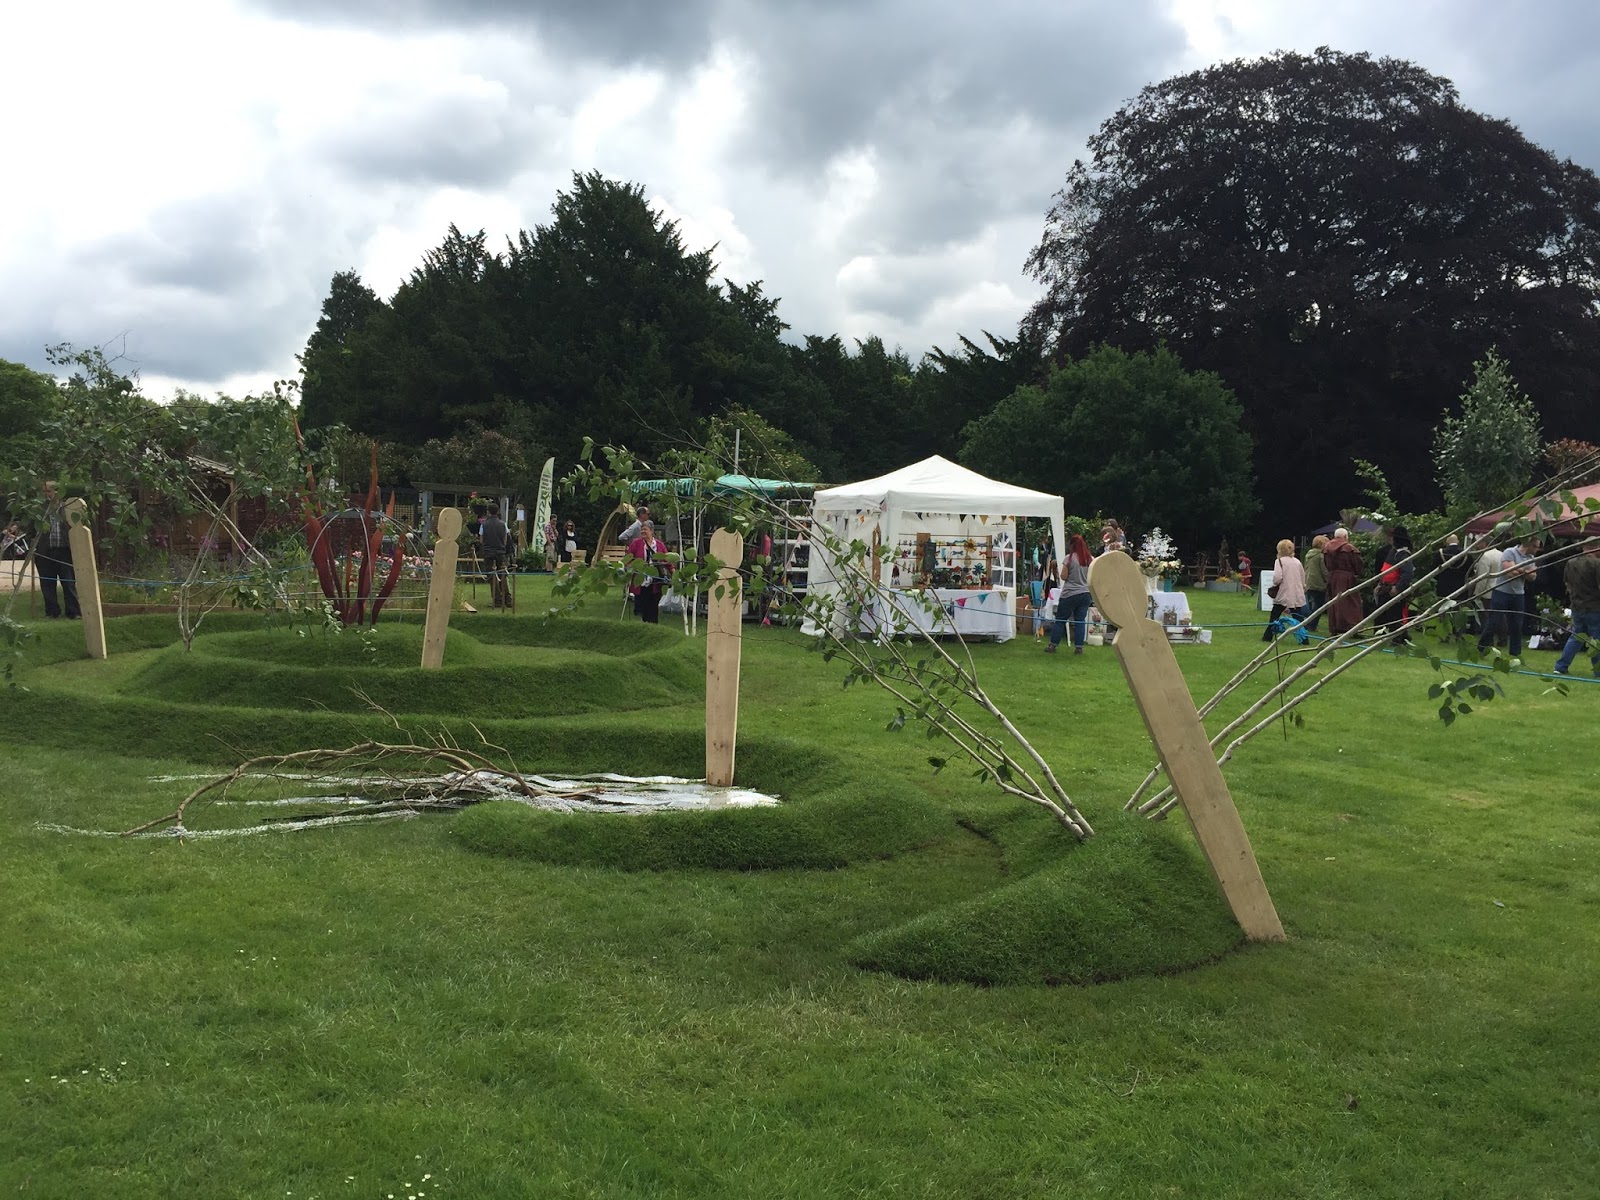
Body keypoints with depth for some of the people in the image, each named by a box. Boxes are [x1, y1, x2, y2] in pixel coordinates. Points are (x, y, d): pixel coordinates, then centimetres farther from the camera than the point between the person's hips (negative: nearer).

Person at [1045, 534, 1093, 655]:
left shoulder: (1070, 558, -11)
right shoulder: (1091, 559, 1)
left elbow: (1063, 576, -9)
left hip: (1070, 594, -3)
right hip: (1085, 593, 3)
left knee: (1060, 620, 6)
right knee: (1080, 621, 7)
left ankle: (1053, 645, 9)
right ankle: (1079, 647, 5)